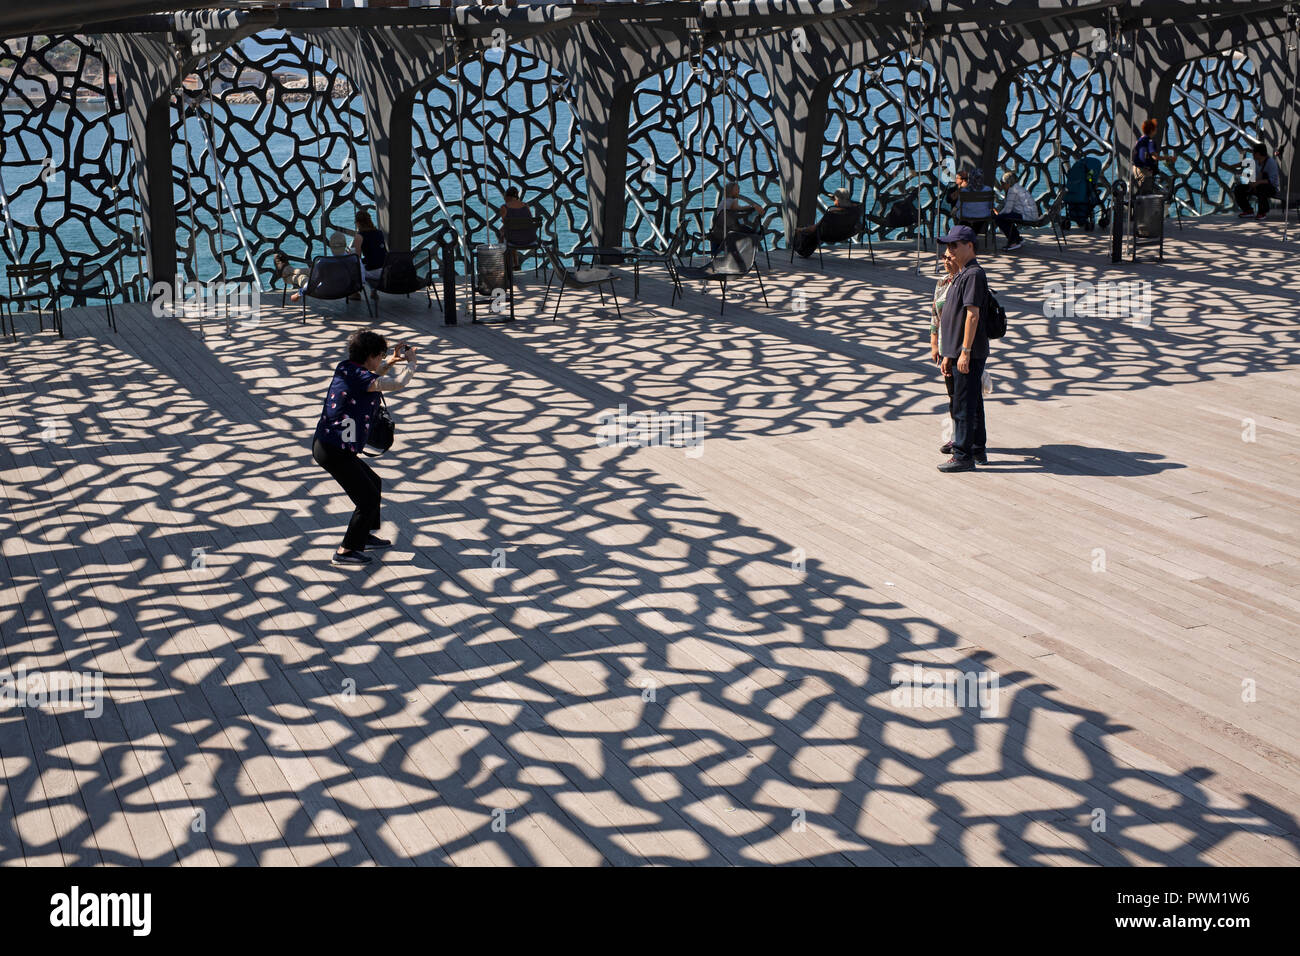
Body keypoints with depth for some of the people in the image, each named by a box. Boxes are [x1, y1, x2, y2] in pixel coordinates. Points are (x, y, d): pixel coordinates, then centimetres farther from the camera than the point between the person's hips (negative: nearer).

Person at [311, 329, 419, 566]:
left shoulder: (346, 369, 9)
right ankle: (345, 551, 5)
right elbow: (398, 384, -14)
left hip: (325, 446, 10)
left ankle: (365, 536, 36)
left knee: (373, 483, 24)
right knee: (368, 498, -2)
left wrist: (392, 361, 22)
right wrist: (411, 362, 4)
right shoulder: (360, 378, -19)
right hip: (335, 451, -10)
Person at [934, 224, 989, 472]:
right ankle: (978, 450, 25)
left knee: (963, 405, -7)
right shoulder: (960, 275, 18)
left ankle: (963, 456, -3)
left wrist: (964, 352, -23)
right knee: (972, 404, 16)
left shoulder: (974, 275, -13)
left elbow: (972, 315, -20)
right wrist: (947, 354, 20)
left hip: (970, 353, -10)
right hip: (958, 351, 10)